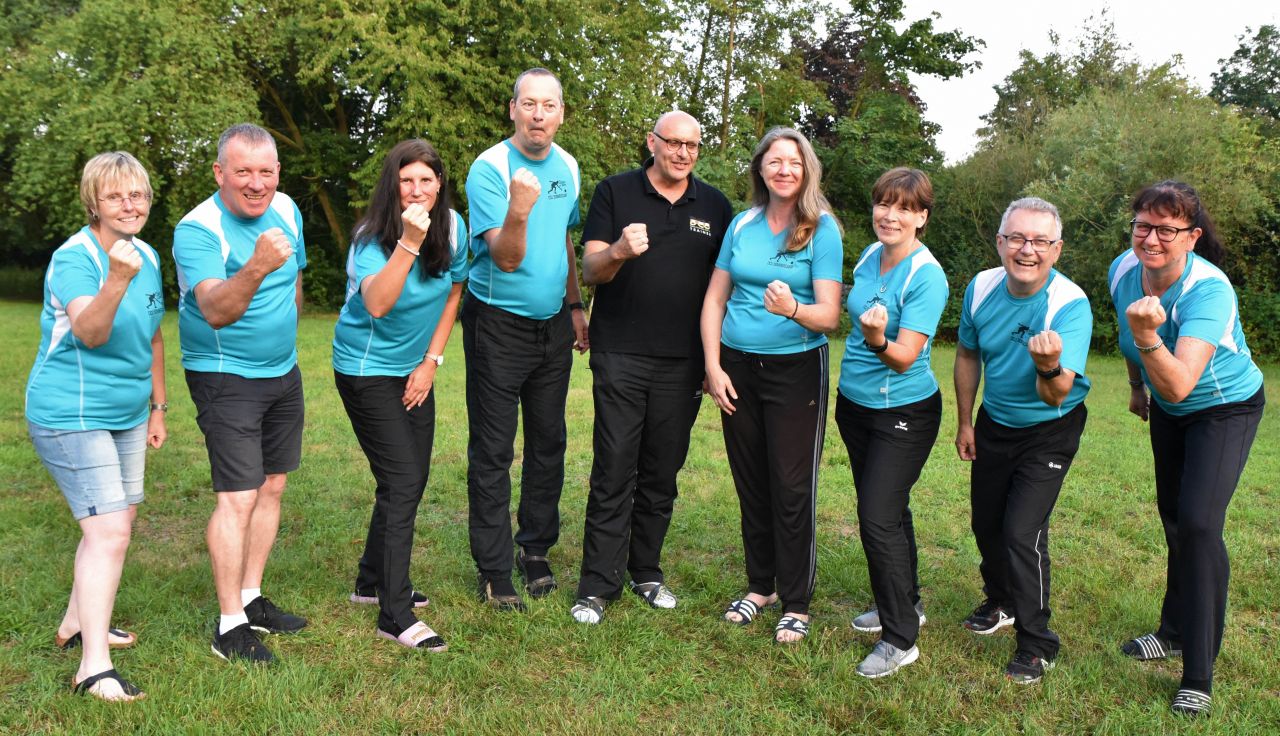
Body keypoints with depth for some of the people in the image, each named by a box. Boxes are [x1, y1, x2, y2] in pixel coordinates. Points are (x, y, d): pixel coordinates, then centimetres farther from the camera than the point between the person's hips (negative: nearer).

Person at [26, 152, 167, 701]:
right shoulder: (74, 258, -17)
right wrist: (116, 281, -50)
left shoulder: (147, 255, 5)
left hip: (126, 413, 8)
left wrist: (158, 405, 18)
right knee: (109, 530, -14)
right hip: (71, 415, -8)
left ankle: (77, 625, 35)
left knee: (115, 521, 17)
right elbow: (90, 334, -34)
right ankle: (94, 668, -10)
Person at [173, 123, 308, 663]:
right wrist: (256, 268, -52)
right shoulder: (198, 229, -21)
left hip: (283, 371, 7)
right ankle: (230, 626, 1)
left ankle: (251, 599, 25)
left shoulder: (286, 210, 0)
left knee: (271, 487, 12)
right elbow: (216, 311, -36)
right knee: (239, 497, -10)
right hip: (225, 378, -7)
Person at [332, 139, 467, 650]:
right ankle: (395, 616, -4)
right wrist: (409, 241, -45)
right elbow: (376, 304, -38)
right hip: (367, 371, -6)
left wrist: (431, 362, 2)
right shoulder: (373, 237, -21)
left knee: (412, 479, 11)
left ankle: (373, 582, 31)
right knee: (402, 483, -11)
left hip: (414, 370, 7)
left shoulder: (452, 228, -5)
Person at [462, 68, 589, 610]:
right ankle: (494, 571, 10)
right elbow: (506, 258, -23)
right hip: (498, 326, -6)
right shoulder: (489, 169, -15)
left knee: (548, 443, 12)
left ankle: (536, 551, 27)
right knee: (492, 452, 0)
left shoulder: (567, 167, 5)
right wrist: (518, 210, -41)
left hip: (553, 325, 6)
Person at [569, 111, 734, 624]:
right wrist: (618, 252, -28)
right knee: (614, 472, -3)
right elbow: (590, 270, -4)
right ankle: (598, 585, 6)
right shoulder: (615, 192, 2)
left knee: (662, 474, 10)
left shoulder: (716, 207, 10)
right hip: (620, 356, -3)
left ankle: (646, 572, 24)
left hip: (683, 363, 3)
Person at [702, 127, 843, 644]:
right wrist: (713, 367, -3)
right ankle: (760, 585, 29)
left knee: (792, 489, -1)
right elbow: (715, 298, 6)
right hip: (738, 367, 4)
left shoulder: (822, 229, -7)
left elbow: (830, 314, -13)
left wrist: (793, 309, -34)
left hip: (795, 369, -4)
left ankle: (796, 603, 12)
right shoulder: (743, 224, 6)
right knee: (750, 483, 12)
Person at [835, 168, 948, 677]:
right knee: (885, 509, 18)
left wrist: (877, 339, -41)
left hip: (903, 411, -7)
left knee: (880, 517, -9)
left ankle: (900, 639, 5)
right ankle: (904, 604, 36)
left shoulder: (927, 277, -19)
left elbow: (905, 357, -25)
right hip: (854, 402, 7)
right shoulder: (869, 256, 2)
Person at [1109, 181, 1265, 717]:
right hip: (1166, 411, 6)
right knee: (1173, 519, 16)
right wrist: (1137, 386, 17)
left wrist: (1148, 337, -60)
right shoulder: (1124, 271, -16)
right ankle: (1177, 633, 37)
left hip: (1225, 408, -6)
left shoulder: (1208, 290, -34)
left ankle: (1198, 677, -5)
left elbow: (1179, 387, -45)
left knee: (1198, 524, -16)